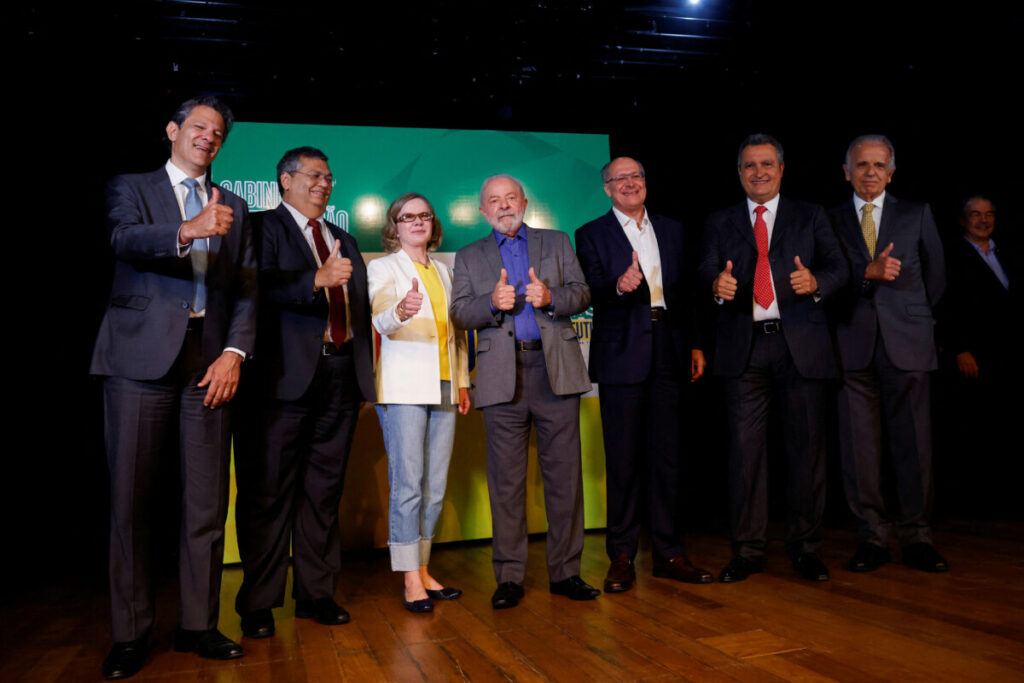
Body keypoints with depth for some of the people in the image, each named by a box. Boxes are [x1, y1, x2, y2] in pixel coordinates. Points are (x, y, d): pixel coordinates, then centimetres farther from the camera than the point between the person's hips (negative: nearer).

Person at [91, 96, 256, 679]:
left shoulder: (235, 208, 18)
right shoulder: (131, 188, 11)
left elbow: (247, 291, 10)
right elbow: (125, 238, -12)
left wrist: (234, 353, -5)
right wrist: (187, 232, -31)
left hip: (209, 362, 3)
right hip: (142, 357, -2)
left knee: (208, 500, 3)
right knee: (132, 499, 1)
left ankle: (199, 625, 14)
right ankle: (131, 634, 12)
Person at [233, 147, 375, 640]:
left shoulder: (345, 241, 24)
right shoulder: (264, 226, 4)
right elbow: (262, 283, -15)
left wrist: (365, 369, 12)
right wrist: (317, 279, -28)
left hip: (341, 377, 6)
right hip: (288, 376, -6)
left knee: (325, 489, 11)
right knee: (268, 491, -1)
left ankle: (316, 593, 21)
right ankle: (258, 603, 10)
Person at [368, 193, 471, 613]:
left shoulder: (443, 271, 21)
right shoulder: (382, 267, 4)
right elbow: (381, 320, -14)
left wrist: (462, 381, 16)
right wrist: (400, 310, -37)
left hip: (443, 388, 6)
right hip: (403, 389, -5)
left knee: (434, 487, 6)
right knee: (407, 484, -8)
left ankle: (423, 572, 16)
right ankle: (411, 581, -1)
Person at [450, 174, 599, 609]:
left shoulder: (557, 243, 17)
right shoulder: (469, 257, 16)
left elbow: (582, 294, 8)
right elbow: (459, 314, 5)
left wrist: (551, 296, -13)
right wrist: (492, 302, -15)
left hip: (556, 372, 1)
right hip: (503, 376, 0)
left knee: (564, 472, 2)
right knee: (506, 479, 1)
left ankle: (565, 571, 12)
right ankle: (509, 577, 10)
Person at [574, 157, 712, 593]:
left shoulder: (671, 230, 17)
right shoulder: (592, 235, 4)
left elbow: (686, 291, 16)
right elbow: (591, 292, -8)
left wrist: (695, 344, 10)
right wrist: (619, 286, -29)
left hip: (668, 355, 4)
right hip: (621, 357, -3)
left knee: (667, 455, 7)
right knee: (622, 459, 0)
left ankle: (669, 553, 17)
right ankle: (621, 557, 10)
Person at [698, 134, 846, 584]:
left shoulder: (811, 217, 14)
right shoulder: (720, 223, 16)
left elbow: (838, 268, 3)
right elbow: (706, 272, 2)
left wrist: (815, 282, -20)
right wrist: (716, 285, -23)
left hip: (801, 345, 0)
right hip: (744, 348, 0)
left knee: (806, 447, 3)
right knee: (745, 448, 1)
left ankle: (804, 548, 17)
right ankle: (747, 550, 11)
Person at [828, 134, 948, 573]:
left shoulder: (917, 215, 14)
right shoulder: (831, 221, 11)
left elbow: (935, 277, 18)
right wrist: (869, 273, -13)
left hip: (907, 345, 0)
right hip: (854, 348, 0)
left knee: (914, 444, 1)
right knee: (859, 448, 1)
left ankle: (916, 538, 11)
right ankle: (872, 538, 10)